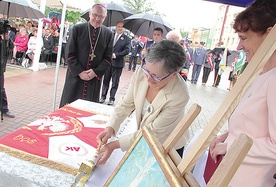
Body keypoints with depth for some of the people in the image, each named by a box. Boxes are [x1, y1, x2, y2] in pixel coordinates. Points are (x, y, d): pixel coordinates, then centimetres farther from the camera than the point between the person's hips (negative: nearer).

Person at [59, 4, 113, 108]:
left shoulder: (108, 34, 2)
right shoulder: (77, 29, -3)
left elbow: (108, 58, 1)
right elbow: (70, 54, -4)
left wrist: (96, 72, -11)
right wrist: (79, 72, -12)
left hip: (94, 78, 1)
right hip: (75, 75, -1)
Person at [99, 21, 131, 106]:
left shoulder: (127, 39, -1)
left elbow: (127, 50, -10)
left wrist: (115, 55, -18)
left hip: (118, 63, -2)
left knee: (115, 82, 5)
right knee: (106, 80, 10)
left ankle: (112, 98, 15)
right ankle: (103, 96, 22)